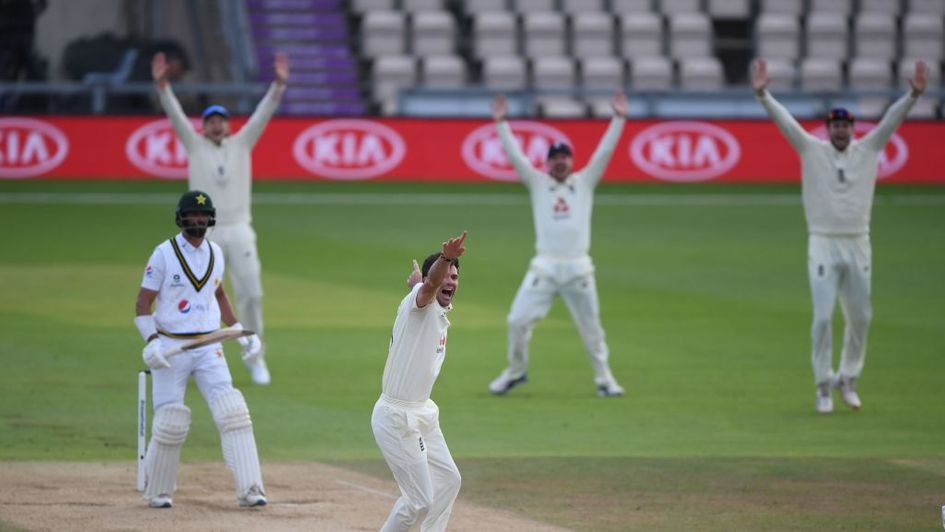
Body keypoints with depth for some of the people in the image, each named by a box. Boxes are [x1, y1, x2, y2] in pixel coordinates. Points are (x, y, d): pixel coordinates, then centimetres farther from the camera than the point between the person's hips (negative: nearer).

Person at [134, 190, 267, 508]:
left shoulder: (215, 253, 7)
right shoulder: (164, 254, -8)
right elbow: (142, 304, -8)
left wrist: (241, 332, 15)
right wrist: (151, 341, -23)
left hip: (209, 348, 4)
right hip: (170, 347, -4)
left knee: (232, 412, -10)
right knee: (170, 422, -3)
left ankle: (249, 490, -11)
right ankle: (157, 492, 17)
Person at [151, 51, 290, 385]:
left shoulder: (242, 144, 10)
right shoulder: (195, 145, 6)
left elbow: (264, 113, 0)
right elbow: (175, 113, -5)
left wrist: (279, 84, -15)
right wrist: (161, 84, -20)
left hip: (239, 231, 1)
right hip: (205, 232, -1)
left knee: (251, 294, -2)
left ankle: (255, 358, 10)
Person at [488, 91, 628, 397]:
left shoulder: (585, 182, 10)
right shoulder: (538, 183, 10)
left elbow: (605, 151, 3)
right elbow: (514, 155, 2)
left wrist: (619, 119, -5)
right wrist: (501, 123, -6)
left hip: (578, 268, 0)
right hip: (544, 267, 0)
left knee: (590, 326, 6)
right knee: (518, 321, -5)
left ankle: (604, 378, 19)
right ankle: (515, 372, 14)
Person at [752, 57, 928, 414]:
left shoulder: (867, 150, 7)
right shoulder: (812, 151, 2)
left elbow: (893, 119, -4)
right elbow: (784, 120, -8)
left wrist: (914, 93, -18)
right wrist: (762, 94, -22)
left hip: (858, 246, 3)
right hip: (823, 245, -3)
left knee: (860, 318, 8)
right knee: (823, 317, -8)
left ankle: (848, 380, 25)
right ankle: (824, 386, 0)